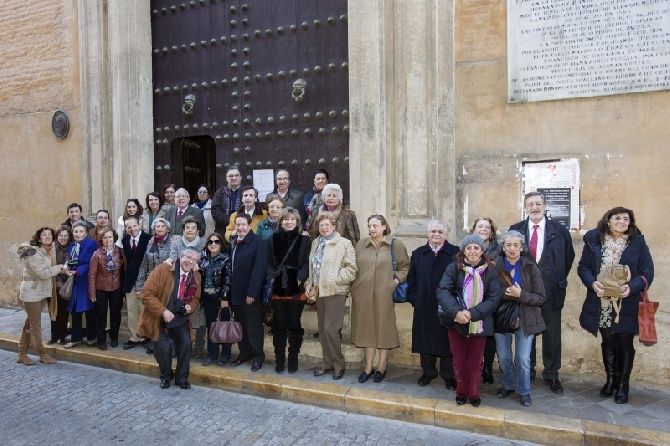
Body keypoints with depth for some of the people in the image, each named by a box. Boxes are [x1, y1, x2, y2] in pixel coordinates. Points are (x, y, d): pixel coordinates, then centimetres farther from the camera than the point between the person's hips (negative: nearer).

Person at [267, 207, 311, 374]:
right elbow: (269, 263, 8)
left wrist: (300, 279, -16)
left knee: (294, 324, 4)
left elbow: (306, 264, -1)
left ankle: (293, 359, 18)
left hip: (296, 289, -1)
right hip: (278, 289, 2)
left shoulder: (304, 240, 3)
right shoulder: (273, 239, 9)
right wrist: (273, 275, -10)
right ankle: (279, 360, 17)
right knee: (279, 325, 5)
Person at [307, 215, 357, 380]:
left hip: (335, 292, -6)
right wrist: (309, 283, 10)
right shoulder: (315, 243, 15)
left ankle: (339, 365, 8)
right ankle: (327, 363, 25)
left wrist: (335, 279, -15)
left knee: (330, 329, -9)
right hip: (319, 291, 7)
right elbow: (311, 266, 21)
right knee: (322, 330, 12)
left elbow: (352, 268, -11)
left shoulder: (344, 243, -6)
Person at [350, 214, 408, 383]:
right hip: (363, 294, 3)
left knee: (384, 328, 6)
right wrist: (355, 284, 6)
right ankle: (368, 367, 20)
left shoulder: (396, 244, 0)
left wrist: (397, 280, -5)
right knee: (367, 328, 9)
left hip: (384, 295, -3)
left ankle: (382, 367, 20)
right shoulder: (361, 244, 8)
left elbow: (404, 266, 8)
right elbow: (354, 267, 16)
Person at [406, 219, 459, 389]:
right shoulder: (418, 254, 9)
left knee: (447, 342, 5)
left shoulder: (455, 253, -2)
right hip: (424, 307, 3)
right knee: (425, 340, 10)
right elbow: (411, 279, 9)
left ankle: (448, 375, 19)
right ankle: (428, 372, 27)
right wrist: (414, 299, 0)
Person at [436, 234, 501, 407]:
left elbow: (494, 298, -10)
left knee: (475, 361, 10)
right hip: (456, 322, 0)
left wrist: (472, 313, -21)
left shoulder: (490, 271, -5)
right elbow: (442, 290, -15)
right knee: (459, 360, 12)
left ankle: (474, 394, 28)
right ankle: (461, 392, 30)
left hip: (479, 323, 0)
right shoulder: (454, 268, -6)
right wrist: (456, 312, -29)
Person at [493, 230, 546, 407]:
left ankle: (524, 391, 24)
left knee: (523, 359, 3)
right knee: (503, 357, 12)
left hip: (525, 319, -1)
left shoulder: (531, 268, -6)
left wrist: (520, 295, -23)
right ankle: (508, 385, 36)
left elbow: (540, 298, -7)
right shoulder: (495, 266, -6)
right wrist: (506, 293, -20)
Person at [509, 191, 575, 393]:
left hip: (550, 289, 0)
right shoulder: (515, 230, 1)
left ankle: (551, 373, 22)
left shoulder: (559, 230, 0)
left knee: (552, 332, 7)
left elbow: (569, 256, 10)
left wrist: (559, 279, 7)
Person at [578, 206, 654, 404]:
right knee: (608, 342, 14)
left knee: (625, 344, 7)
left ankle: (623, 385, 22)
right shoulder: (594, 241, -1)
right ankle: (611, 380, 30)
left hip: (627, 305, -1)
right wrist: (592, 283, -17)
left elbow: (647, 272, -4)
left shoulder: (638, 242, -3)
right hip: (602, 305, 1)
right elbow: (583, 267, 1)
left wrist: (632, 287, -20)